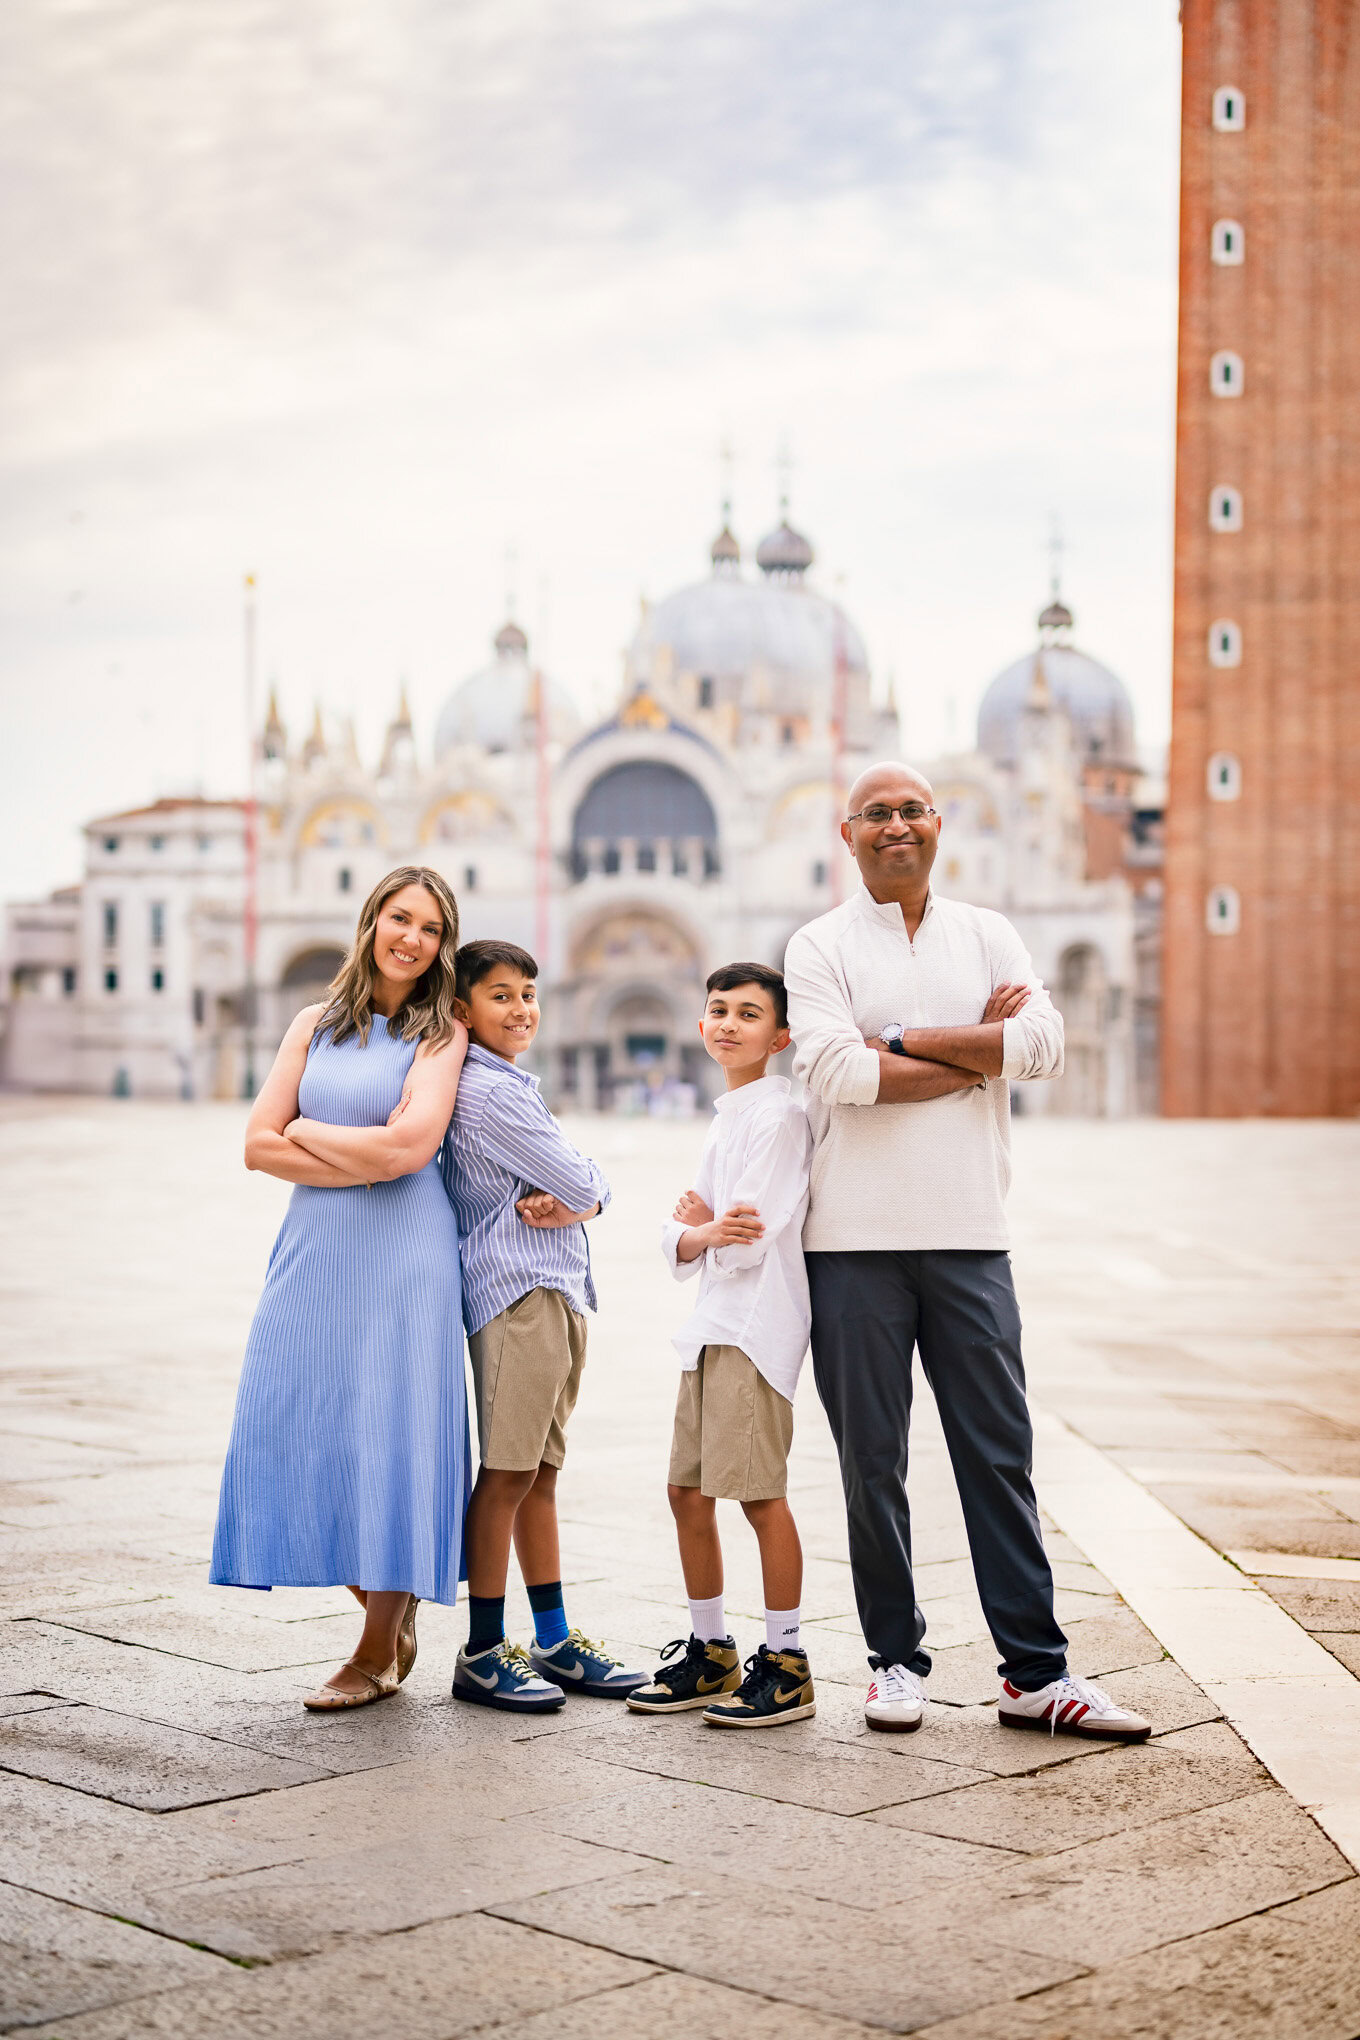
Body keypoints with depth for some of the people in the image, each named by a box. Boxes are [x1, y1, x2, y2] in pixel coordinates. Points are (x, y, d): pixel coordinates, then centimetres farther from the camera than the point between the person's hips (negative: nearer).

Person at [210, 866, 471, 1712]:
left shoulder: (441, 1033, 1)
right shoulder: (317, 1026, 13)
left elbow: (410, 1145, -14)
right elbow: (259, 1146, 5)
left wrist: (307, 1133, -1)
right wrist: (363, 1164, -7)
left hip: (402, 1257, -4)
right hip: (314, 1250, 4)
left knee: (387, 1430, -3)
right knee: (307, 1426, 2)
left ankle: (378, 1654, 11)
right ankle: (393, 1619, 21)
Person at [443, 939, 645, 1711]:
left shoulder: (515, 1086, 20)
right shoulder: (488, 1090, -12)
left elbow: (596, 1187, 15)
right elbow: (583, 1180, -14)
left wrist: (576, 1203, -7)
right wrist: (580, 1186, 8)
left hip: (560, 1295, 10)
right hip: (517, 1292, -10)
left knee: (540, 1473, 13)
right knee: (506, 1473, -6)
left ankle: (555, 1640, 19)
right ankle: (483, 1653, 0)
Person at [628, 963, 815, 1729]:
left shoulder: (777, 1111, -10)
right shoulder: (726, 1116, 19)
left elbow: (753, 1239, -18)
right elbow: (679, 1239, 12)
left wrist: (699, 1226, 0)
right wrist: (707, 1233, -10)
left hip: (756, 1323, -9)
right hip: (712, 1322, 9)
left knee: (760, 1491, -7)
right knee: (690, 1491, 11)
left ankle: (787, 1665, 4)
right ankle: (710, 1652, 24)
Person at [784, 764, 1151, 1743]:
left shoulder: (987, 934, 11)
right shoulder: (822, 946, 3)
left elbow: (1044, 1042, -5)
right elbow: (837, 1072, -13)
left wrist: (904, 1039, -9)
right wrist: (975, 1052, -7)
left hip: (969, 1231, 2)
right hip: (857, 1239, -1)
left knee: (1000, 1452, 3)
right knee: (871, 1460, 5)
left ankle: (1036, 1672, 9)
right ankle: (897, 1656, 18)